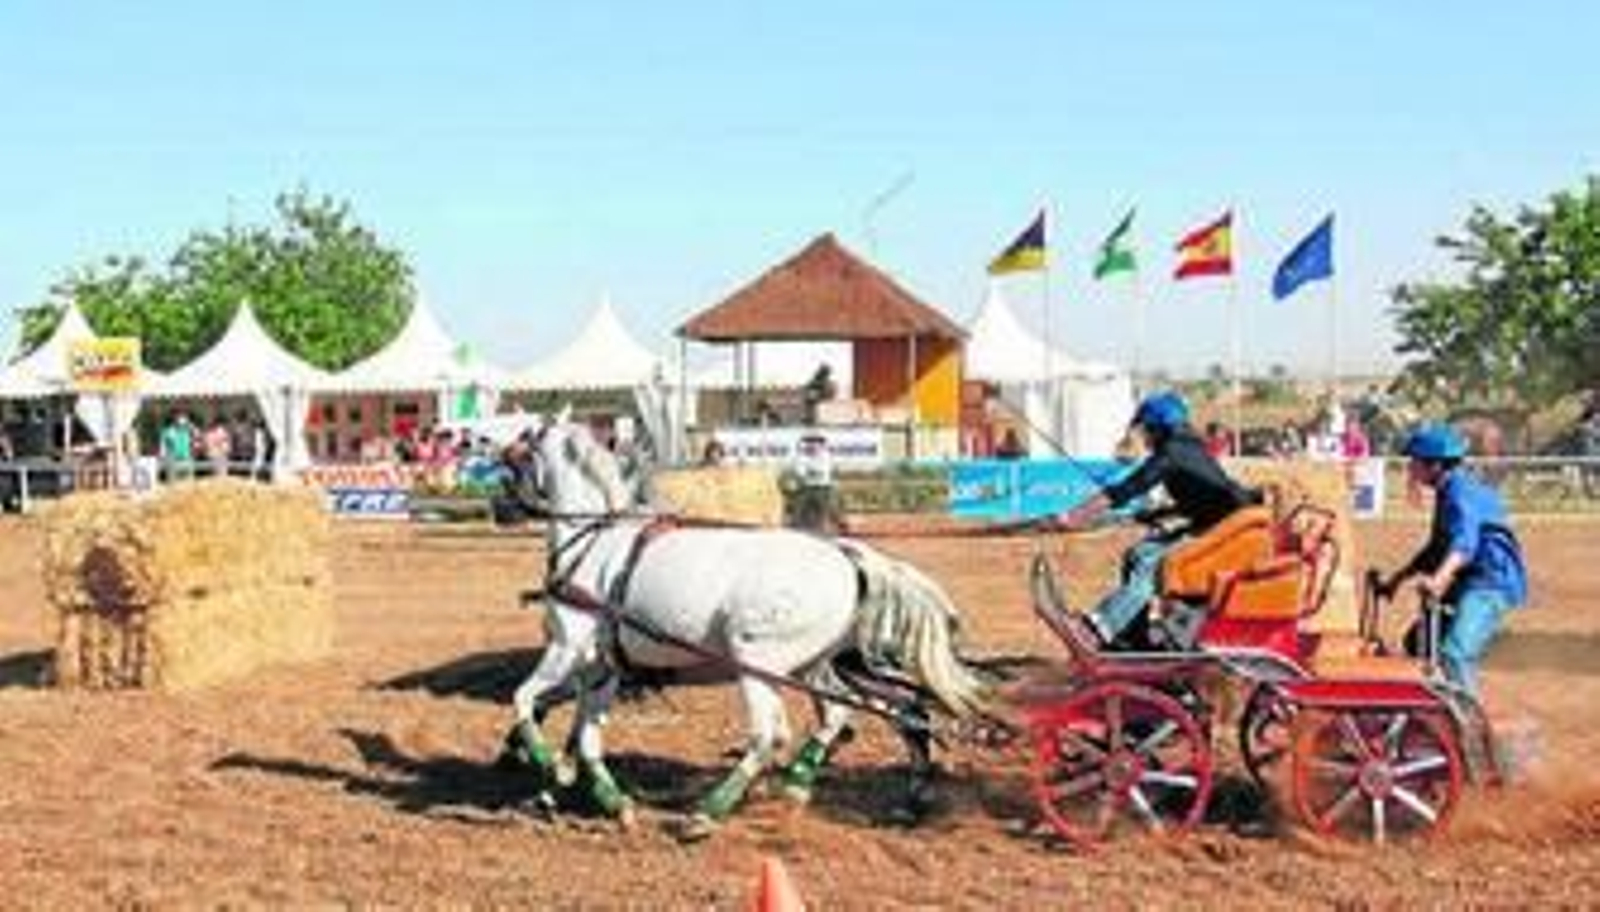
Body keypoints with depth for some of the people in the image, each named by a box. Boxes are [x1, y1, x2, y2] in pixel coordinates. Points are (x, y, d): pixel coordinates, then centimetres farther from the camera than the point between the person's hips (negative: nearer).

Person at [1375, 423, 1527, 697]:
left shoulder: (1461, 492, -17)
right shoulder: (1448, 492, 15)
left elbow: (1464, 542, -35)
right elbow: (1437, 546, 26)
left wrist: (1438, 580, -51)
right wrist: (1398, 578, 26)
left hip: (1491, 584, -11)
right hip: (1472, 583, 11)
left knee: (1454, 653, -25)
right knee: (1419, 643, 16)